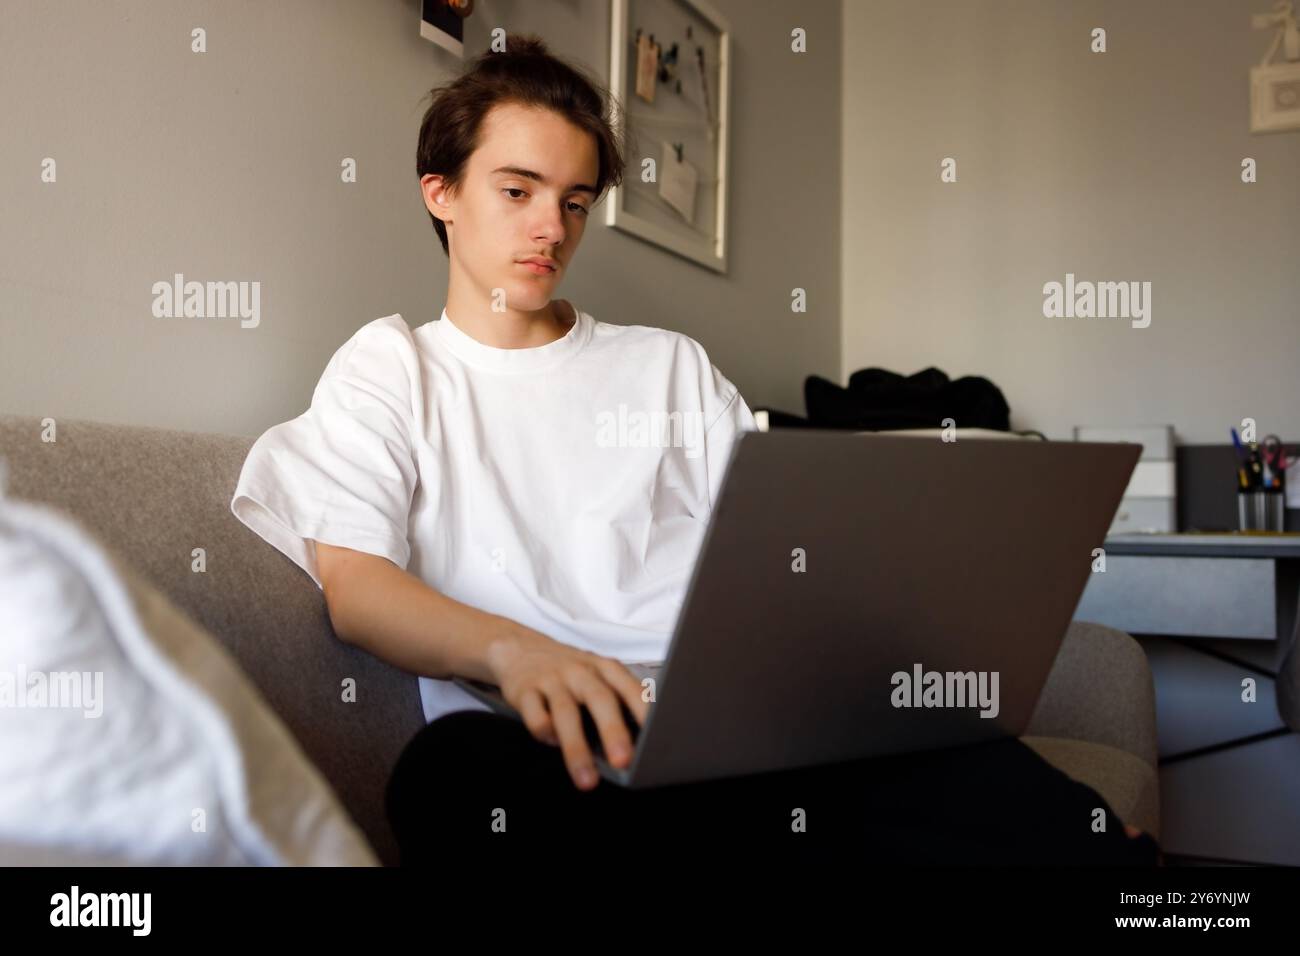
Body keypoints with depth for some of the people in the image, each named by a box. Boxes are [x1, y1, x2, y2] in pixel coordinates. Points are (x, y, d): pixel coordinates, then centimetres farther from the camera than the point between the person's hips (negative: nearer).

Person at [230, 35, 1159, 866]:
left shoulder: (672, 364, 25)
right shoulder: (391, 367, 18)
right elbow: (352, 581, 1)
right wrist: (514, 649, -21)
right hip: (540, 737, 1)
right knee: (459, 767, -37)